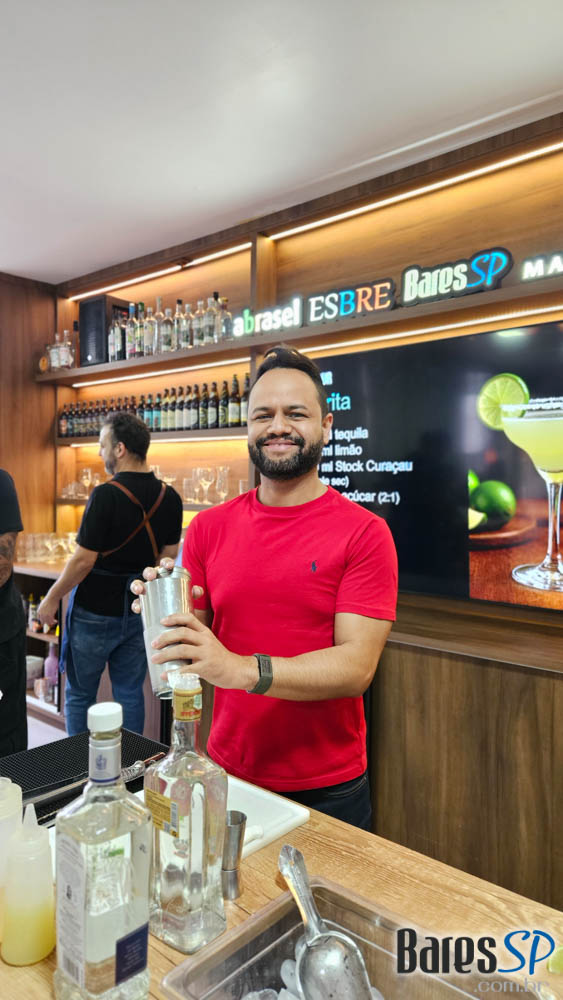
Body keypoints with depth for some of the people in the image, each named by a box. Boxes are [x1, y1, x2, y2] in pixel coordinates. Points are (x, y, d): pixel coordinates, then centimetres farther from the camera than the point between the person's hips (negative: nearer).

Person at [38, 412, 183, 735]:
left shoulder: (106, 495, -21)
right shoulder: (170, 498, -3)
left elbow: (84, 561, -18)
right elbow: (169, 556, 5)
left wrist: (52, 598, -5)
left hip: (96, 611, -5)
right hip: (139, 610, 5)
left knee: (79, 695, 14)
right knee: (130, 693, 16)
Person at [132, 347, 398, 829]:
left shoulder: (365, 532, -13)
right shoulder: (208, 528, -2)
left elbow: (357, 667, -19)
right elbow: (196, 638, 3)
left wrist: (242, 668, -32)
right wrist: (168, 616, -19)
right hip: (226, 775, 3)